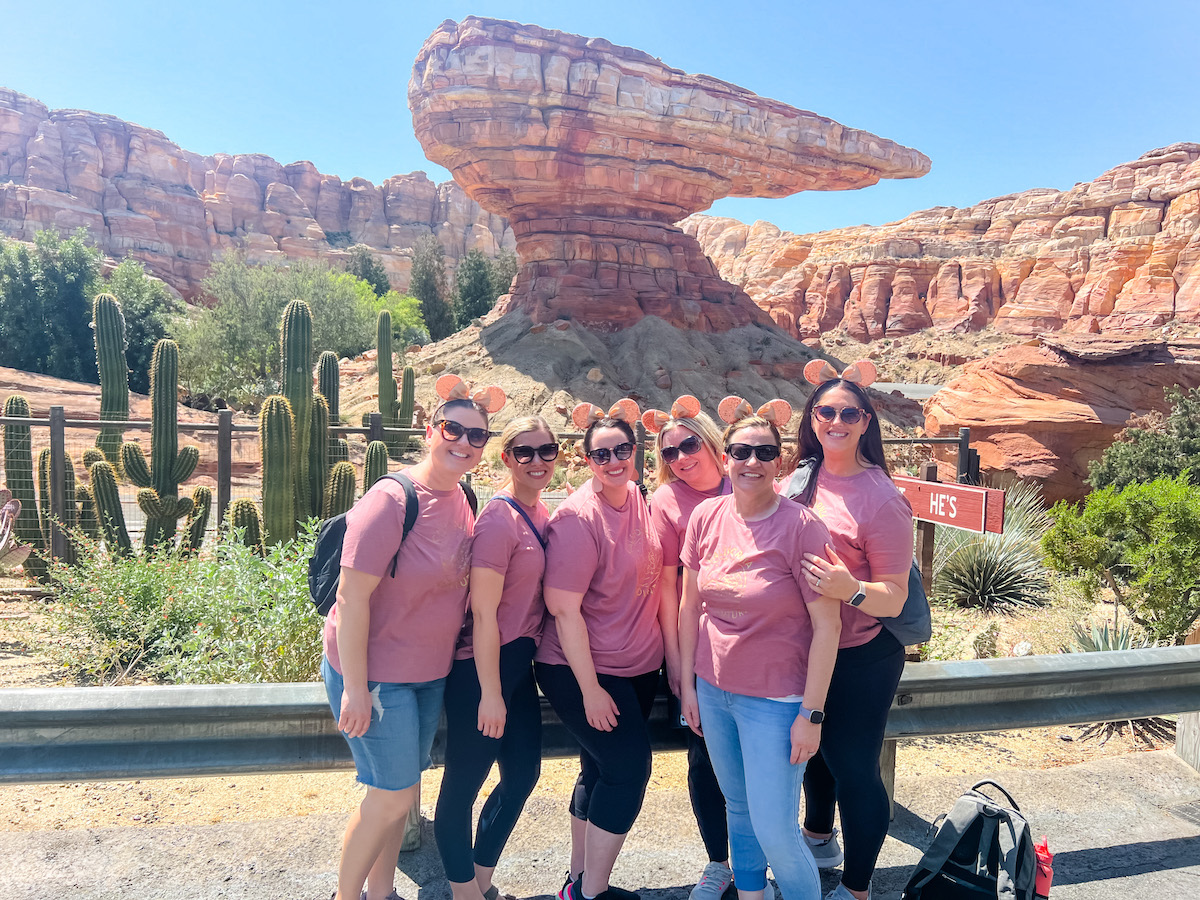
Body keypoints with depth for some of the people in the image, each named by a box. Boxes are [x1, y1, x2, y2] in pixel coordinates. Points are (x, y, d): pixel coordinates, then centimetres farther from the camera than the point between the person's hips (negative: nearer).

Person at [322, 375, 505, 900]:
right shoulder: (392, 500, -22)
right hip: (375, 674, -7)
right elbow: (351, 598, -22)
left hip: (431, 673, 7)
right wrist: (355, 689, -21)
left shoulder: (460, 502, 1)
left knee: (403, 788, 19)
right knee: (392, 794, 2)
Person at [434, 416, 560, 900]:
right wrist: (490, 693, -17)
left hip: (518, 661, 10)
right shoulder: (499, 519, -19)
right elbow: (483, 613, -20)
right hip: (481, 668, -9)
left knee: (523, 772, 18)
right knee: (463, 784, 7)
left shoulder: (540, 512, 7)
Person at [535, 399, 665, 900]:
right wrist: (590, 688, -18)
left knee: (602, 771, 16)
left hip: (638, 666, 8)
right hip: (582, 671, -8)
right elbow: (564, 610, -20)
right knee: (628, 767, -5)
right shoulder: (578, 518, -20)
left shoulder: (636, 498, 3)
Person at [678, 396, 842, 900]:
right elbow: (690, 605, 6)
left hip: (775, 698, -4)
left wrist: (812, 713, -13)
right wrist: (687, 683, 7)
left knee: (774, 829, 1)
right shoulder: (706, 517, -3)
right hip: (713, 690, 5)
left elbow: (827, 625, -14)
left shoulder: (801, 527, -16)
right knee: (737, 807, 20)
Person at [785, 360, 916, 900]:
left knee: (854, 766, 7)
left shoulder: (881, 499, -19)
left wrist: (851, 589, -36)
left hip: (861, 658, -6)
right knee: (815, 748, 25)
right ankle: (819, 838, 53)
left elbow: (894, 597, -19)